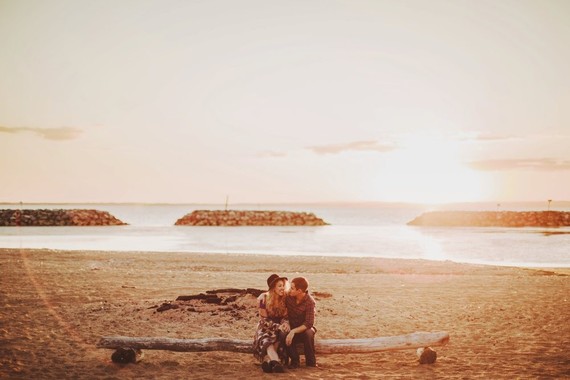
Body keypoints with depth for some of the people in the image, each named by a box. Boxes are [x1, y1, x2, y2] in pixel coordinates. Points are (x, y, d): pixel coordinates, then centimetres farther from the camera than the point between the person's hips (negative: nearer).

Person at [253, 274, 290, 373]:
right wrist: (278, 326, -26)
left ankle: (267, 360, -44)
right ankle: (276, 362, -57)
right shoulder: (263, 299, -14)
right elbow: (264, 320, -12)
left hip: (279, 327, 3)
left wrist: (285, 324, -24)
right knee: (266, 339, -35)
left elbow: (285, 317, 0)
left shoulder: (285, 299, -5)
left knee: (283, 334, -33)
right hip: (266, 327, -3)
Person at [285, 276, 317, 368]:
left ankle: (311, 361, -14)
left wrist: (293, 331, -39)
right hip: (291, 328, 3)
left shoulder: (309, 301, -21)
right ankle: (294, 360, -12)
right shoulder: (288, 296, -9)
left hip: (304, 329, -2)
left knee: (308, 333, -38)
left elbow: (309, 323, -28)